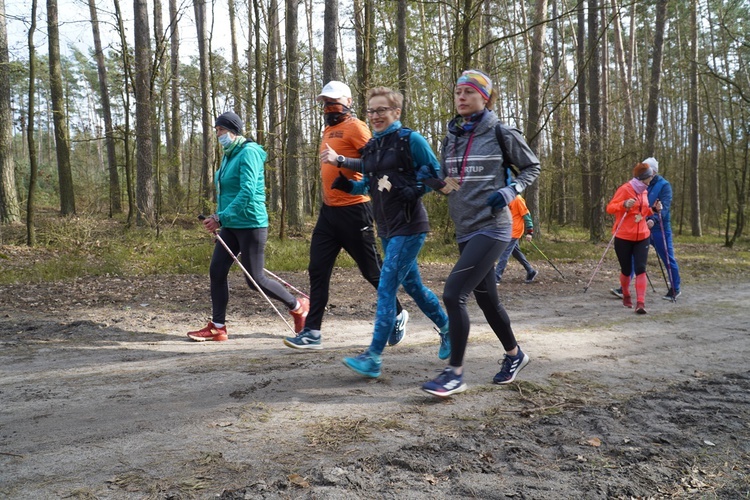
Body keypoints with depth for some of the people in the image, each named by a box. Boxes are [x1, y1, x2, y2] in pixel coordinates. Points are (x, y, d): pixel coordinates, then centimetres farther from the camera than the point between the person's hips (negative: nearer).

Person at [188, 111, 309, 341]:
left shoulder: (248, 152, -14)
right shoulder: (229, 155, 14)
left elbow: (247, 192, -24)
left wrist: (220, 218, -23)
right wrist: (219, 218, 15)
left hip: (250, 225, -9)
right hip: (230, 226, 9)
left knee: (255, 280, -2)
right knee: (216, 271, 4)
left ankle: (298, 306, 18)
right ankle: (217, 327, 14)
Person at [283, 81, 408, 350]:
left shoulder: (355, 127, -8)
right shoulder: (329, 131, 18)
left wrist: (340, 160, -27)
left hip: (353, 210, -8)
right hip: (329, 210, 8)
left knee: (372, 269, 3)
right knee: (317, 270, 2)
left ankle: (398, 315, 25)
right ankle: (312, 332, 6)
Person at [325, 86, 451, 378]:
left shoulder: (410, 140, -9)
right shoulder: (370, 147, 11)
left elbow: (436, 174, -5)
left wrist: (414, 191, -19)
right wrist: (348, 185, 1)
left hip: (409, 226, -8)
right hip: (386, 227, 8)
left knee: (386, 288, -12)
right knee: (412, 285, 17)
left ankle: (374, 357, -8)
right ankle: (447, 329, 37)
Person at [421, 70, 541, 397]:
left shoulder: (501, 134, -6)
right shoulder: (451, 137, 10)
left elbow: (532, 167, 4)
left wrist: (510, 190, -12)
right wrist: (434, 181, -2)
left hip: (492, 228, -7)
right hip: (464, 230, 7)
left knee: (453, 293, -16)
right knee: (486, 298, 16)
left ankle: (455, 374, -5)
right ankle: (514, 355, 38)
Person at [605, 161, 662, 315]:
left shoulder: (644, 192, 11)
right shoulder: (624, 189, -9)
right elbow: (609, 208, -14)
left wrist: (654, 209, 3)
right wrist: (624, 204, -30)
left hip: (642, 237, 4)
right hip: (623, 238, -4)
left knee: (640, 269, -9)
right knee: (626, 270, 8)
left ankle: (640, 303, -12)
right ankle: (626, 296, 34)